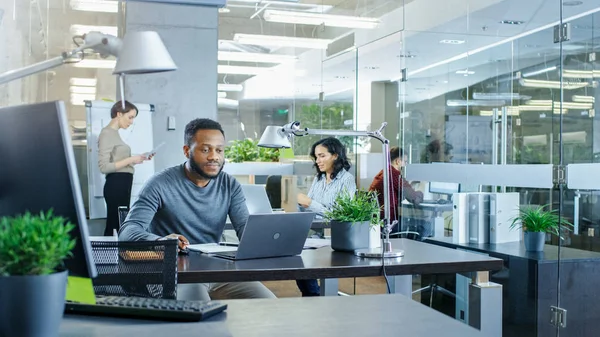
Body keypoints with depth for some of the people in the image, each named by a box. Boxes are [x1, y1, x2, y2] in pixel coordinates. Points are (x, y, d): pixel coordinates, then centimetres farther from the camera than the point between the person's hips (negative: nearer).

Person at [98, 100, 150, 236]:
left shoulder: (115, 133, 16)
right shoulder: (107, 133, -10)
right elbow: (104, 167, -18)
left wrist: (137, 159, 9)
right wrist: (131, 160, -16)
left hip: (123, 184, 10)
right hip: (116, 184, -10)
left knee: (120, 224, 9)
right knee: (115, 225, -10)